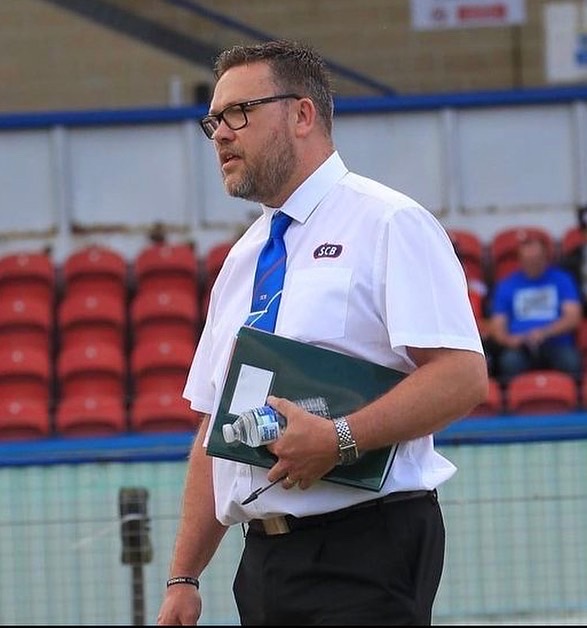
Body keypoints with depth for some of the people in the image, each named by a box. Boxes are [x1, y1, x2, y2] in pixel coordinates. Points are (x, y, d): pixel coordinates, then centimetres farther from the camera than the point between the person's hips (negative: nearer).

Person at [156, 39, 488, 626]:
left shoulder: (388, 224, -3)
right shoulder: (242, 259, 20)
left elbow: (462, 377, -14)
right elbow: (215, 429, 20)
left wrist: (340, 440, -23)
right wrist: (184, 578, 13)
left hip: (364, 553, -7)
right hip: (264, 555, 7)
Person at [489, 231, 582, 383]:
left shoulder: (562, 279, 14)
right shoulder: (506, 285, 16)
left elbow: (573, 318, 2)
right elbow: (497, 327, 12)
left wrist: (544, 332, -15)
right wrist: (509, 339, -13)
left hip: (557, 344, 0)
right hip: (521, 347, 0)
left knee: (571, 360, -35)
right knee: (510, 361, -35)